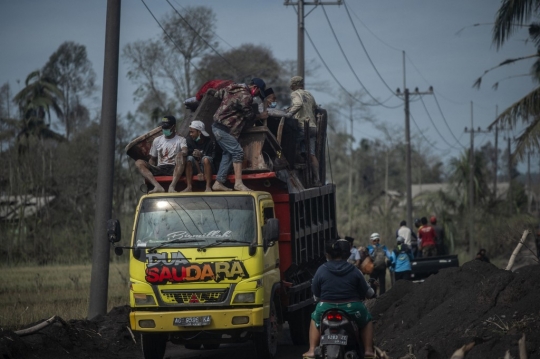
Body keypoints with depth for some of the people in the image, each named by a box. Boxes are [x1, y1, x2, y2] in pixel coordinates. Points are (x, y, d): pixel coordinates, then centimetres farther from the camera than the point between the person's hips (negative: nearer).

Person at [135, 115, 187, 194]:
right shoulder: (157, 140, 19)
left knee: (180, 156, -34)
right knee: (139, 162, -20)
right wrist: (150, 168, -2)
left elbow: (185, 151, -13)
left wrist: (182, 153, -39)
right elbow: (152, 159, 22)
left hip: (173, 169, -4)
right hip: (159, 169, 4)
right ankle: (158, 187, -43)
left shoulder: (181, 140, 9)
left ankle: (172, 187, -49)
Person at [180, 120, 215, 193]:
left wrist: (200, 155, -30)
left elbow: (211, 159, -11)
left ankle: (208, 187, -38)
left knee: (205, 159, -32)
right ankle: (189, 187, -35)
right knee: (189, 158, -28)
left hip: (207, 167, -1)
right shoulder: (190, 140, -8)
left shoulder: (208, 141, -11)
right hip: (195, 167, 1)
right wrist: (199, 172, -21)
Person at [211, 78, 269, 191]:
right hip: (223, 129, -10)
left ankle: (218, 183, 13)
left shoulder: (233, 88, 12)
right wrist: (260, 116, 11)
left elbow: (217, 94, 22)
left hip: (217, 126, 10)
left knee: (228, 153, 14)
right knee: (237, 152, -12)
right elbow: (249, 115, -6)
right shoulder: (245, 96, -15)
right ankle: (238, 183, -20)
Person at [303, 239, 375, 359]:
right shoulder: (354, 271, -2)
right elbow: (367, 293, 4)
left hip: (326, 310, 0)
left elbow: (315, 292, 5)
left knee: (315, 320, 33)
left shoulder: (321, 270, -3)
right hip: (352, 309, 0)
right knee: (367, 321, 30)